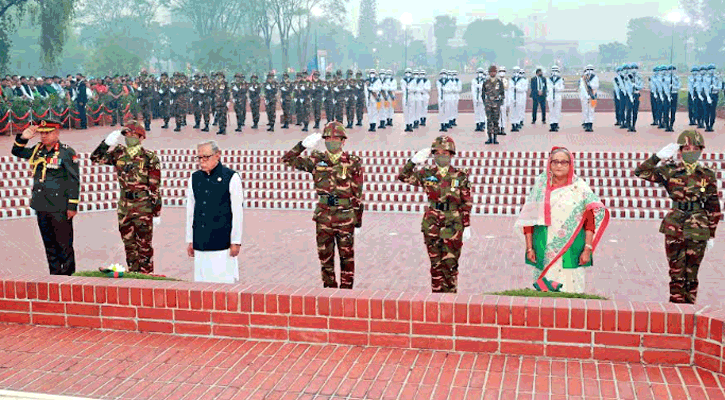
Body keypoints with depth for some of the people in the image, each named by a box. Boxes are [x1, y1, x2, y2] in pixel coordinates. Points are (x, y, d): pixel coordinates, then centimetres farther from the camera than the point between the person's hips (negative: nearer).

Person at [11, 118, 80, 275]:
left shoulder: (67, 152, -7)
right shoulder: (37, 150, 10)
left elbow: (74, 180, -9)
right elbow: (17, 151, 25)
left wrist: (72, 206, -13)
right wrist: (23, 137, 5)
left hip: (60, 209, -6)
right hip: (41, 207, 6)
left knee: (64, 244, -1)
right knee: (49, 244, 12)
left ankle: (68, 274, 8)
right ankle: (55, 274, 21)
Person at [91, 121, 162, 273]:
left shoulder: (150, 157, -7)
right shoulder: (119, 153, 6)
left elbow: (155, 187, -6)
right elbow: (95, 158, 10)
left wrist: (157, 213, -7)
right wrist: (108, 141, -4)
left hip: (144, 207, -5)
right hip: (124, 206, 5)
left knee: (144, 245, 0)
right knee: (129, 246, 13)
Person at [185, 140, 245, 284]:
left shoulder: (231, 177, -3)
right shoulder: (194, 178, 11)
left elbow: (238, 212, -4)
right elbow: (190, 211, 16)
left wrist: (236, 242, -6)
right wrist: (189, 240, 14)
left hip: (223, 243, -5)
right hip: (200, 243, 5)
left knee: (224, 281, -6)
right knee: (201, 281, 6)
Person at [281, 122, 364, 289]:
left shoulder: (353, 163, -2)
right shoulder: (317, 160, 5)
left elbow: (358, 194, -1)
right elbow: (287, 160, 6)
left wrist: (358, 222, -1)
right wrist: (303, 145, -7)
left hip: (345, 215, -3)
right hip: (323, 215, 3)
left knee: (346, 256, 6)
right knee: (325, 255, 10)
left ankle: (346, 289, 17)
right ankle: (329, 288, 23)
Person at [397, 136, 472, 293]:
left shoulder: (460, 176, 1)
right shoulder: (427, 174, 6)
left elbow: (466, 203, 2)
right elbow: (403, 177, 2)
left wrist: (467, 226, 0)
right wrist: (414, 161, -11)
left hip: (452, 225, -2)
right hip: (432, 224, 2)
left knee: (450, 263, 0)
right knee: (436, 263, 9)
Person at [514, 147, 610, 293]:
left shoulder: (580, 187, 3)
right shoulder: (541, 186, 8)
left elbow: (591, 220, -1)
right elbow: (528, 219, 9)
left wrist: (587, 249, -8)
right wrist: (529, 248, 4)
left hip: (571, 251, -1)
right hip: (545, 251, 1)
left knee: (571, 289, -5)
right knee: (544, 292, -1)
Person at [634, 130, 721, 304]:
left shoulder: (708, 176, 4)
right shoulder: (670, 171, 1)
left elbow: (713, 207, 10)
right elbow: (641, 172, -5)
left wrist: (711, 234, 9)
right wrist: (658, 156, -13)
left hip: (698, 230, 1)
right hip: (675, 228, 0)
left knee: (691, 271, 6)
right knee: (676, 270, 3)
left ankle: (689, 305, 15)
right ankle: (676, 303, 11)